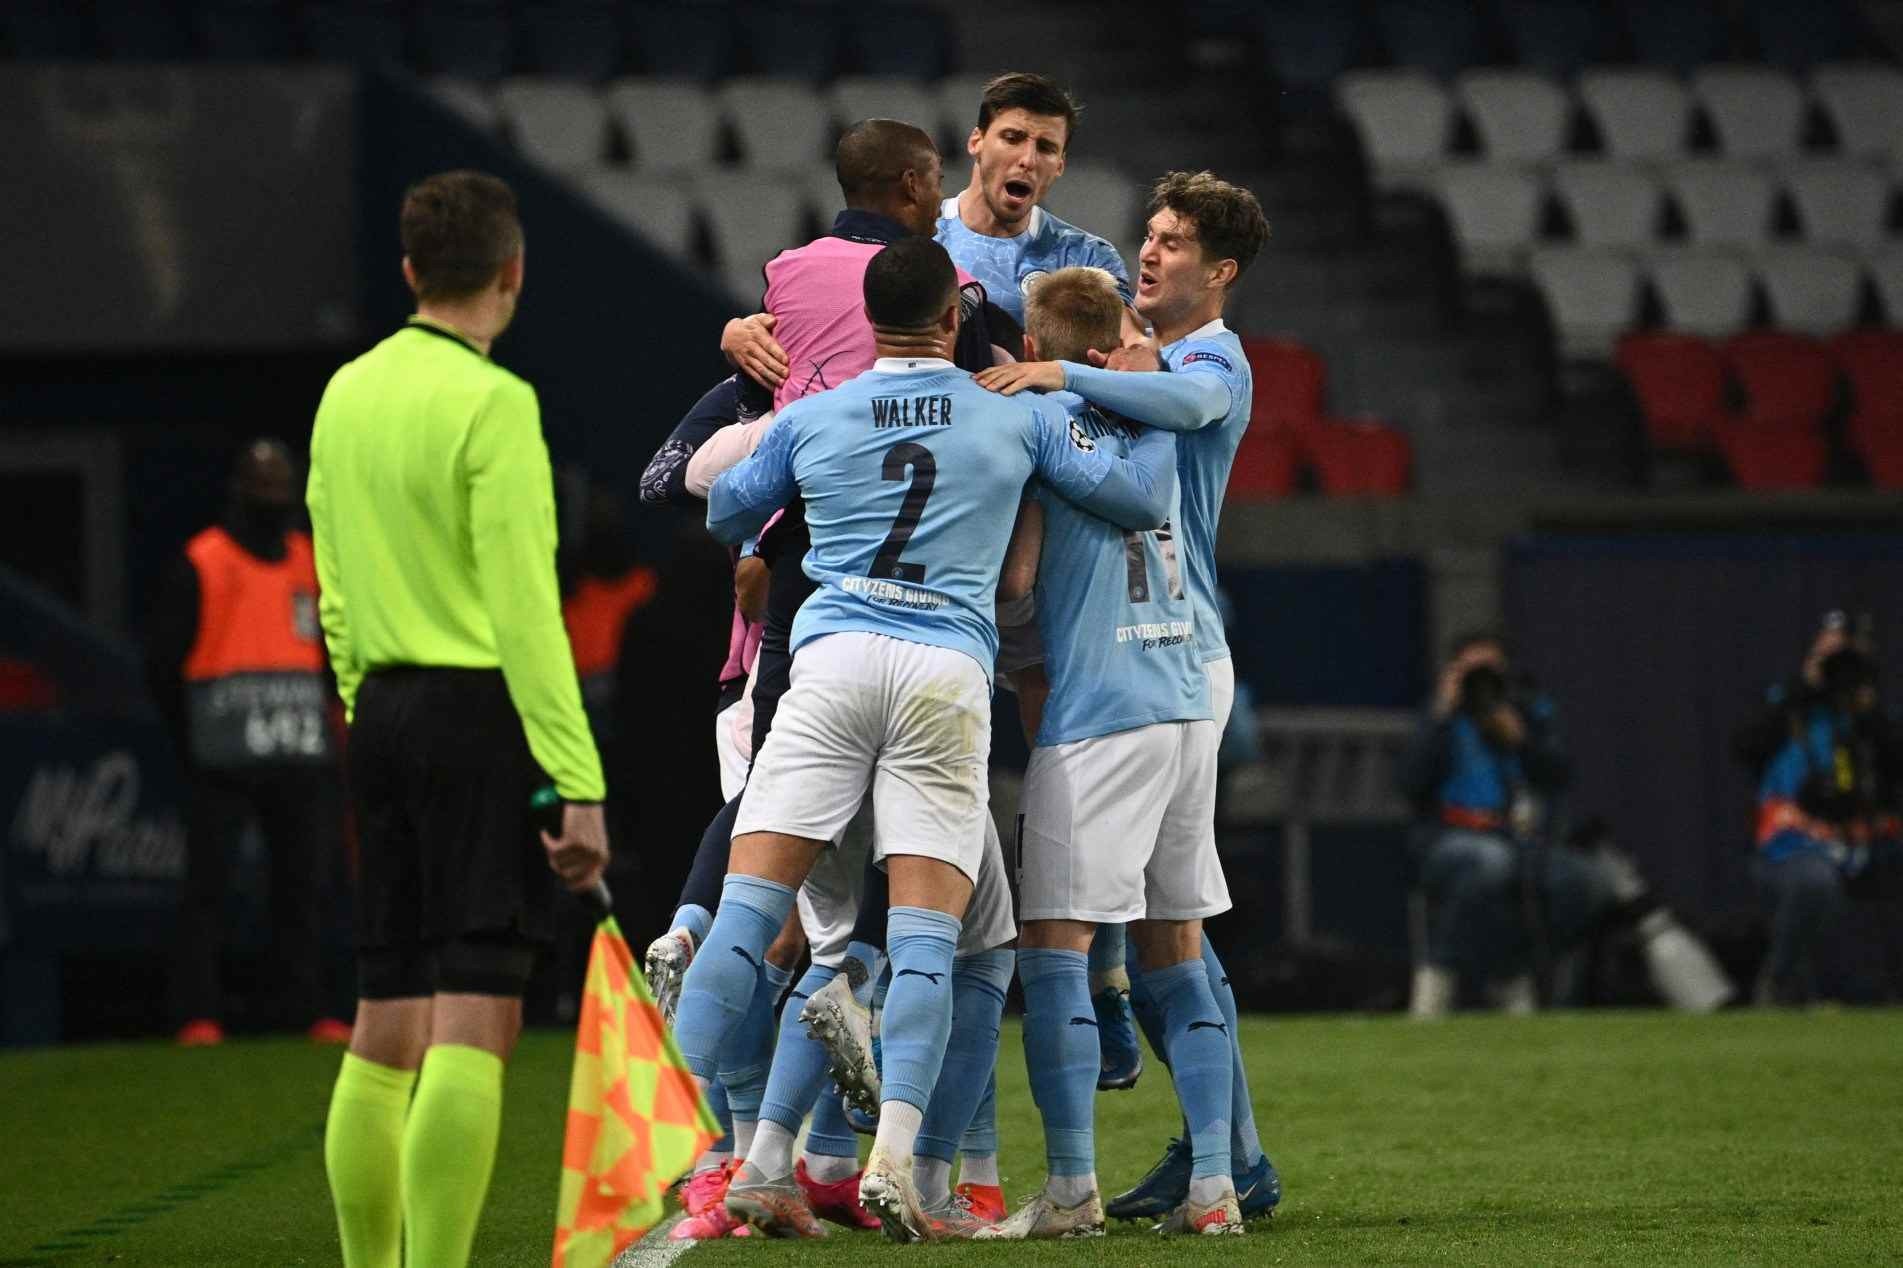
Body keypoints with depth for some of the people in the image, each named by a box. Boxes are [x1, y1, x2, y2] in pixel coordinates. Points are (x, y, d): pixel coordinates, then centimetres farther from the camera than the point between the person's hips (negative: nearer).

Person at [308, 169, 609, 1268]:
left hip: (383, 716, 8)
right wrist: (578, 783, -16)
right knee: (474, 1021, -10)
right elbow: (524, 608, -15)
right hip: (484, 718, -8)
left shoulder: (347, 394, 12)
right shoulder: (493, 403, -11)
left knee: (388, 1023, 11)